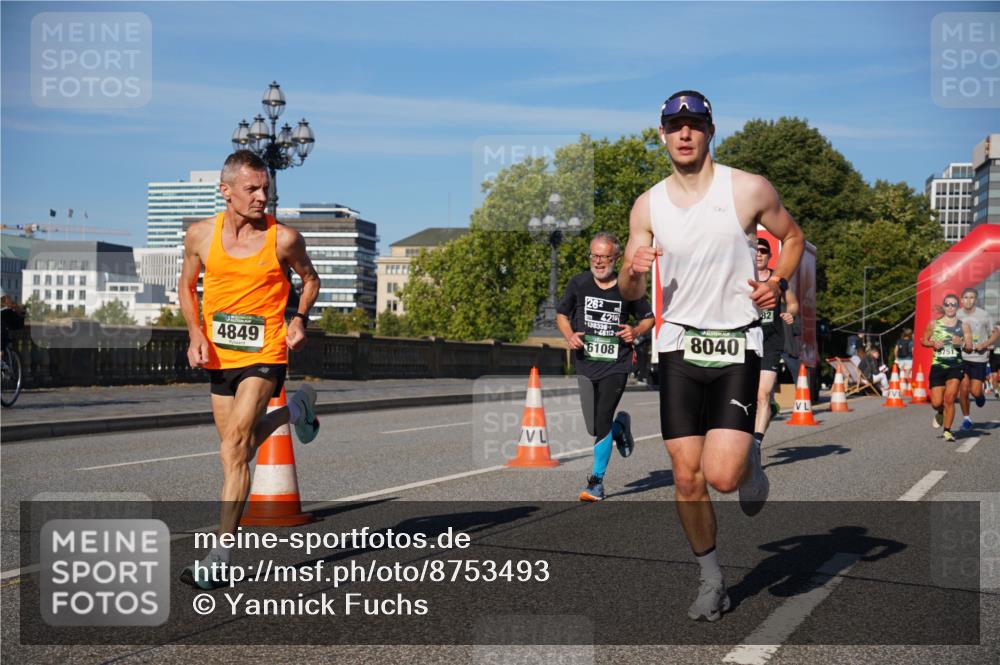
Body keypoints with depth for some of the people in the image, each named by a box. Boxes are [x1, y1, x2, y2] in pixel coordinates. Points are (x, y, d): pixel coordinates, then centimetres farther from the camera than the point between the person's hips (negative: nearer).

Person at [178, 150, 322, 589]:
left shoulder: (284, 238, -8)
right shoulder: (200, 235, -1)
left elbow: (310, 279, 10)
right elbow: (187, 286, 13)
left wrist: (300, 317, -8)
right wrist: (196, 333, -2)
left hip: (264, 356, -4)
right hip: (220, 358, 5)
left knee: (233, 451, -17)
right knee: (239, 449, 18)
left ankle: (220, 558, -11)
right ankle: (294, 410, 49)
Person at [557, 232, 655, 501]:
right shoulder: (578, 283, 4)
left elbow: (648, 317, 14)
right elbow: (561, 314, 15)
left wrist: (636, 332, -8)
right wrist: (569, 336, -5)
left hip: (616, 365, -2)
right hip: (585, 363, 3)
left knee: (602, 422, -11)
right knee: (593, 427, 5)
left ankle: (597, 481, 1)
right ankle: (620, 426, 40)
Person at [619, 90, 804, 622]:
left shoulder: (749, 190, -4)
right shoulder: (647, 206, 4)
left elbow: (792, 237, 14)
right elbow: (629, 293, 9)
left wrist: (778, 281, -5)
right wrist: (634, 272, -14)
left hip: (737, 342, -2)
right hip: (679, 344, 3)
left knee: (723, 476, -15)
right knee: (687, 478, 2)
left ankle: (750, 460, 22)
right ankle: (711, 579, 22)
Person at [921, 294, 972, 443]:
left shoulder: (963, 326, 5)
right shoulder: (934, 324, 6)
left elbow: (970, 347, 4)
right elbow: (923, 340, 15)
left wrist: (962, 343, -18)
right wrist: (933, 344, -5)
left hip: (956, 366, -1)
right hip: (937, 366, 1)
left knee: (949, 399, -12)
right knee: (936, 403, -1)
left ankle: (947, 431, 1)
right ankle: (940, 413, 36)